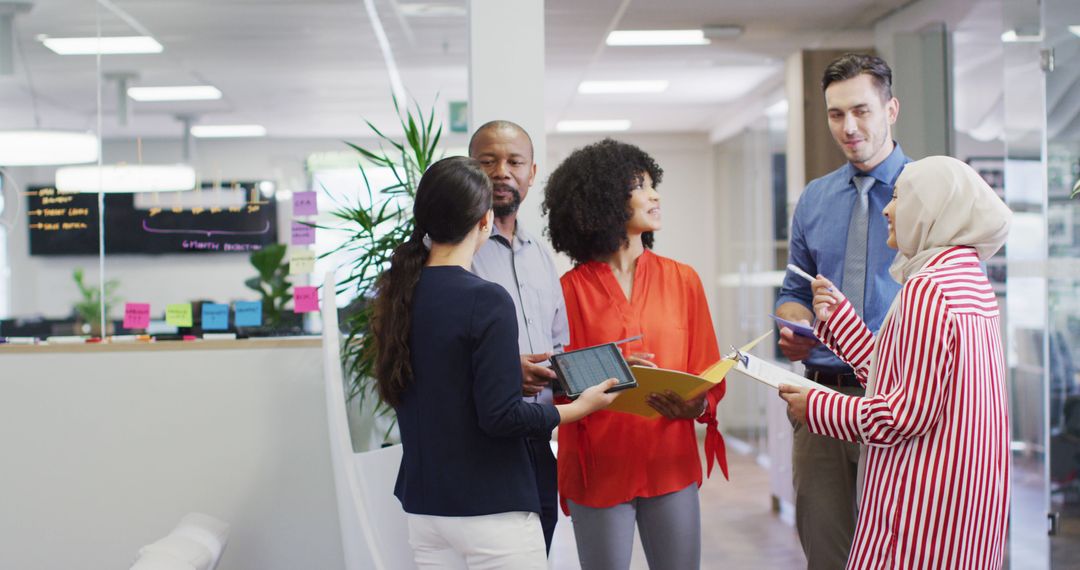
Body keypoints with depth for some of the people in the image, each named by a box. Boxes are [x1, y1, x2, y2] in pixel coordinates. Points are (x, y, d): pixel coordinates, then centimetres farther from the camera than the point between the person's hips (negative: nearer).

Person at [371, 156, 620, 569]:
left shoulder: (397, 292, 3)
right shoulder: (486, 301, -18)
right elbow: (501, 416, -19)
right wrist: (581, 407, -7)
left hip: (423, 505, 7)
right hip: (490, 510, -7)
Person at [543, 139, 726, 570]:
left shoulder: (682, 280, 6)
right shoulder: (571, 289, -2)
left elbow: (708, 376, 6)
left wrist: (697, 405, -15)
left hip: (671, 464, 2)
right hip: (598, 469, -2)